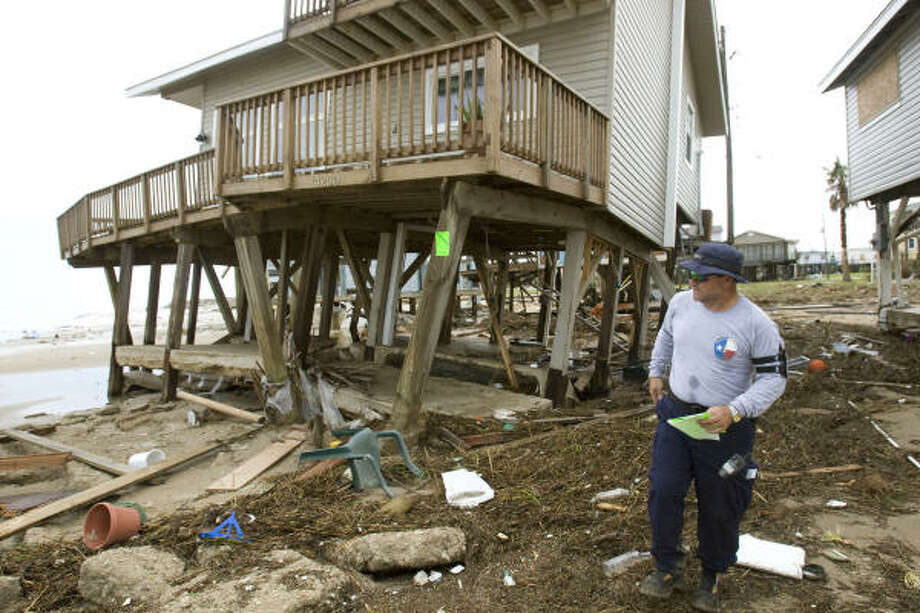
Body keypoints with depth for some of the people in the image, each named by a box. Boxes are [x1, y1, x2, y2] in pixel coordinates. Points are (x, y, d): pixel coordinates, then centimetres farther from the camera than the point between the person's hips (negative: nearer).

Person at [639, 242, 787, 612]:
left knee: (719, 508, 11)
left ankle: (712, 576, 36)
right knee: (663, 493, 1)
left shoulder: (755, 323, -15)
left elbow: (773, 378, -11)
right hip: (674, 415, 4)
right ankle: (668, 568, 23)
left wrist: (733, 411, -24)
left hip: (724, 429, -3)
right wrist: (656, 372, 21)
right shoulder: (681, 302, -2)